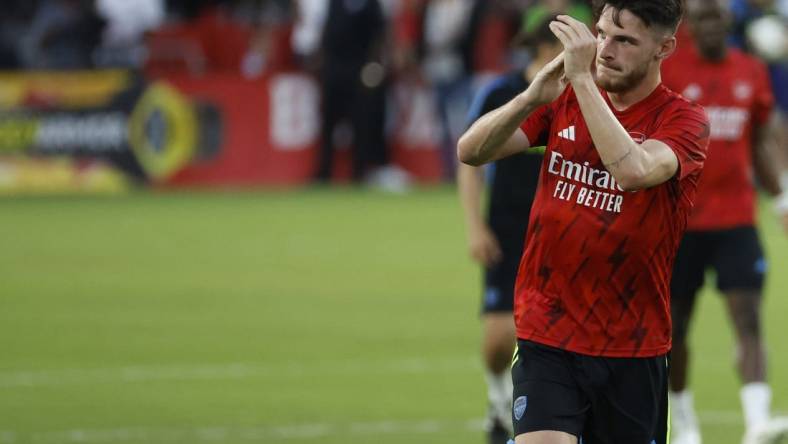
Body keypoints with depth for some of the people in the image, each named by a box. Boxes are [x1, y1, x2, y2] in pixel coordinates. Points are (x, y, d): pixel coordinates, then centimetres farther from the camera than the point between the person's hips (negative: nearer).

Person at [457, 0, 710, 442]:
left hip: (632, 352, -1)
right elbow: (471, 151, -4)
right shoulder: (564, 100, 7)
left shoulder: (683, 119, -6)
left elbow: (634, 171, -28)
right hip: (546, 338, 1)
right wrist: (532, 97, -21)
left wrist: (583, 78, -28)